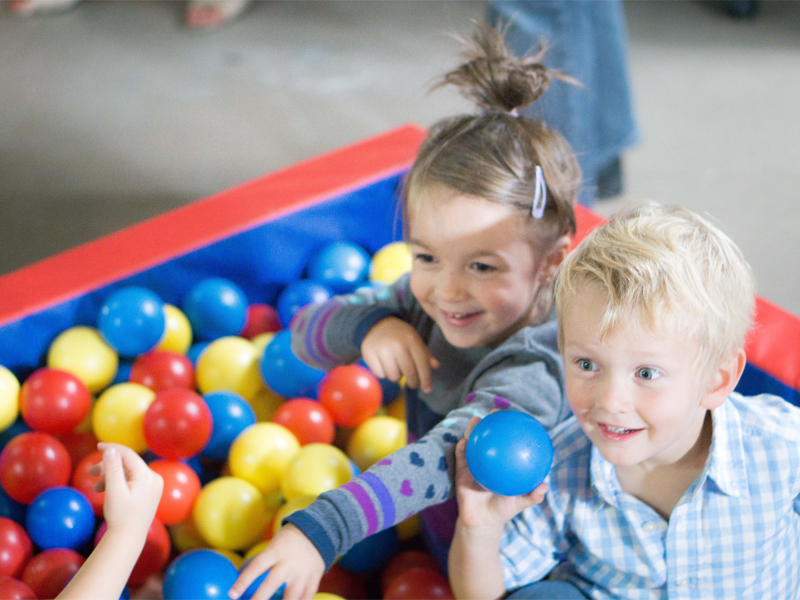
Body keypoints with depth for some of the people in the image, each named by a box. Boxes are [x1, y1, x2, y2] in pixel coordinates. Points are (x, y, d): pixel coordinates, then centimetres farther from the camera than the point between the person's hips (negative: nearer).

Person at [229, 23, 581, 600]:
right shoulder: (425, 302, -10)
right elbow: (307, 332, -2)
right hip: (428, 534, 6)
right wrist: (365, 327, -25)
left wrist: (321, 529, -59)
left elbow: (446, 458, -48)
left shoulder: (533, 372, -32)